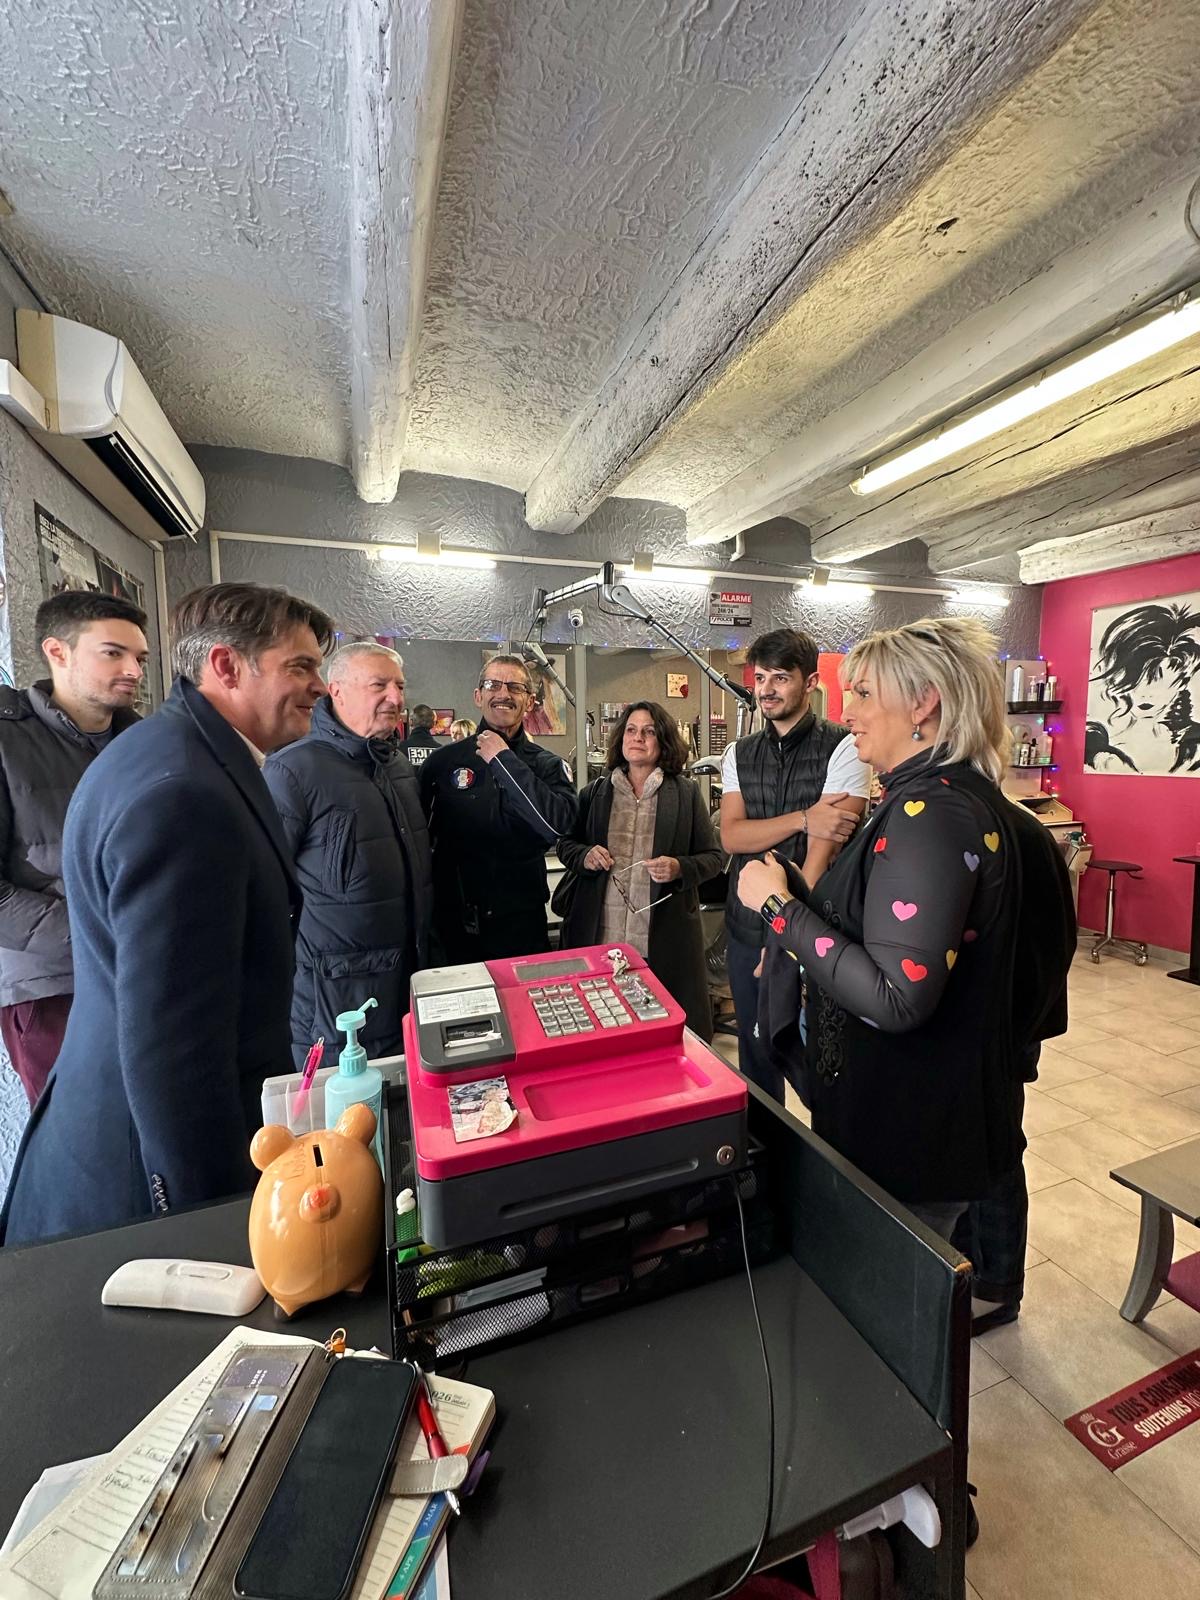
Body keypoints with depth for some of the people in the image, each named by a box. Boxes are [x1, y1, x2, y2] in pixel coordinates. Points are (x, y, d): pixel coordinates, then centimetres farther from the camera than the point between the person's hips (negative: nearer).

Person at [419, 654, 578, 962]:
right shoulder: (443, 761, -1)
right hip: (454, 924, 1)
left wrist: (503, 760, -17)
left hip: (523, 925, 0)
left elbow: (557, 825, -21)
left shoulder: (548, 765, -2)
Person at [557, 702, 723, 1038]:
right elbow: (566, 845, 16)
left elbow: (713, 858, 5)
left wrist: (679, 868, -14)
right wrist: (585, 856, -5)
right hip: (600, 935, 2)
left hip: (664, 939, -1)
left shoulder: (686, 792, 3)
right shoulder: (595, 792, 9)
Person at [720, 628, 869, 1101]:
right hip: (746, 928, 5)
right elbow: (731, 836, -6)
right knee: (756, 1052, 19)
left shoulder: (841, 749, -10)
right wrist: (804, 817, -20)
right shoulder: (739, 754, 6)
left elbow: (823, 850, -17)